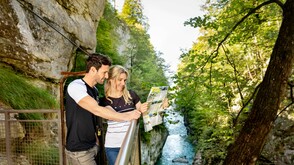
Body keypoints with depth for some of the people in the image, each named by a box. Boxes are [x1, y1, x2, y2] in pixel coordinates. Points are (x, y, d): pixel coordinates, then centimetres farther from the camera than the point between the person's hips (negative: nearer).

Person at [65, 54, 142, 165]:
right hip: (78, 150, -7)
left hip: (92, 147, 7)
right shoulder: (76, 86, -18)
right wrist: (127, 117, -28)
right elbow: (96, 110, -30)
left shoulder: (94, 90, 8)